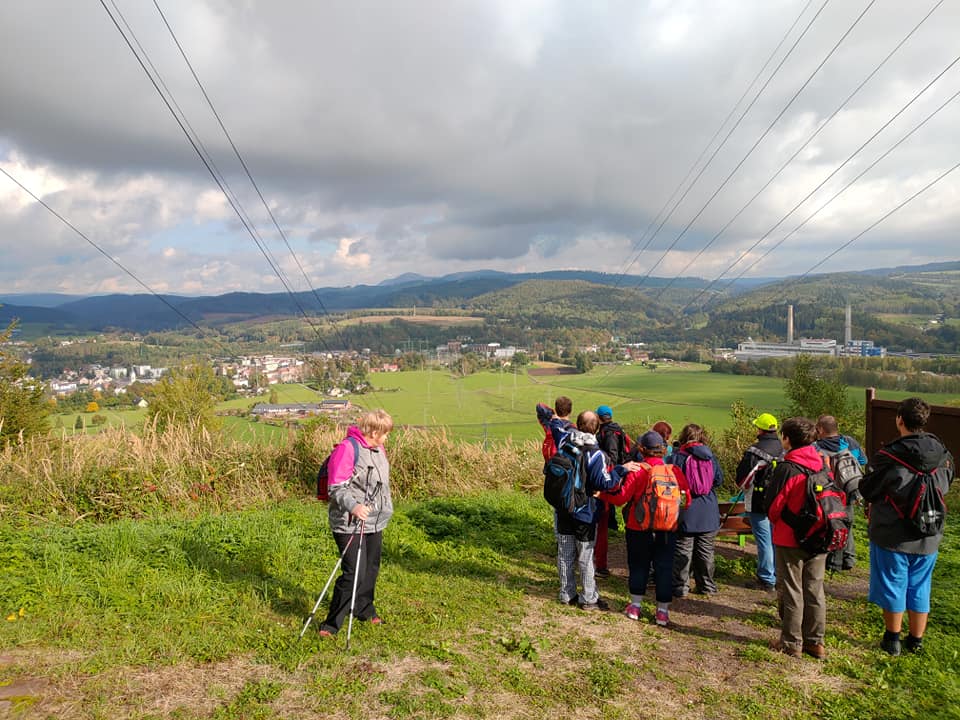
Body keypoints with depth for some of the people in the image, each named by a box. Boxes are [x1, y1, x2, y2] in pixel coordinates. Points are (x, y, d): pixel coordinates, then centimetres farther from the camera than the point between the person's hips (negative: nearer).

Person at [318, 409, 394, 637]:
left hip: (375, 523, 9)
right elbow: (337, 488, -20)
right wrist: (353, 506, -34)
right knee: (353, 573, -11)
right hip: (350, 524, -8)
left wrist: (386, 510, 27)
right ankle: (332, 624, 1)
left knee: (371, 569, 17)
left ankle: (364, 610, 37)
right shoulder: (347, 449, -16)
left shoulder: (378, 450, 13)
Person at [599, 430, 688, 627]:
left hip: (639, 528, -2)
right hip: (668, 529, 2)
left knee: (638, 565, 13)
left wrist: (601, 493, 2)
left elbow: (621, 497, -12)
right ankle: (662, 611, 14)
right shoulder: (674, 470, -4)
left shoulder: (637, 470, -13)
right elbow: (686, 498, 3)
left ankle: (635, 606, 21)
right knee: (664, 568, 10)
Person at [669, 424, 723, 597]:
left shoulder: (677, 457, -11)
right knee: (706, 551, 14)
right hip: (708, 514, 3)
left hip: (685, 512, -3)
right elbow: (719, 479, 9)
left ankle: (680, 587, 6)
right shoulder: (710, 456, 0)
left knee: (683, 550, 4)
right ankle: (706, 586, 22)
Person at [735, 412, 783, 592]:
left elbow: (742, 478, -11)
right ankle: (779, 577, 25)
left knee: (764, 540, 0)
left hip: (760, 503, -6)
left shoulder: (754, 451, -16)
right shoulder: (783, 449, 3)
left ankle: (767, 580, 5)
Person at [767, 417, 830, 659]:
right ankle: (815, 641, 22)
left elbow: (774, 505, -13)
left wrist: (776, 523, 7)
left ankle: (791, 642, 14)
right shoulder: (823, 465, 0)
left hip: (790, 539, -5)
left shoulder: (786, 469, -18)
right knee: (815, 590, 15)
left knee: (791, 591, 6)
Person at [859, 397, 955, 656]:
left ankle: (893, 639, 20)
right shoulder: (942, 455, -4)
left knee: (892, 586, 9)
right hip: (928, 537, 4)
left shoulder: (890, 456, -20)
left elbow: (867, 491, -10)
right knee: (919, 588, 16)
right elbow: (945, 488, 12)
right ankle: (916, 641, 26)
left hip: (891, 535, -4)